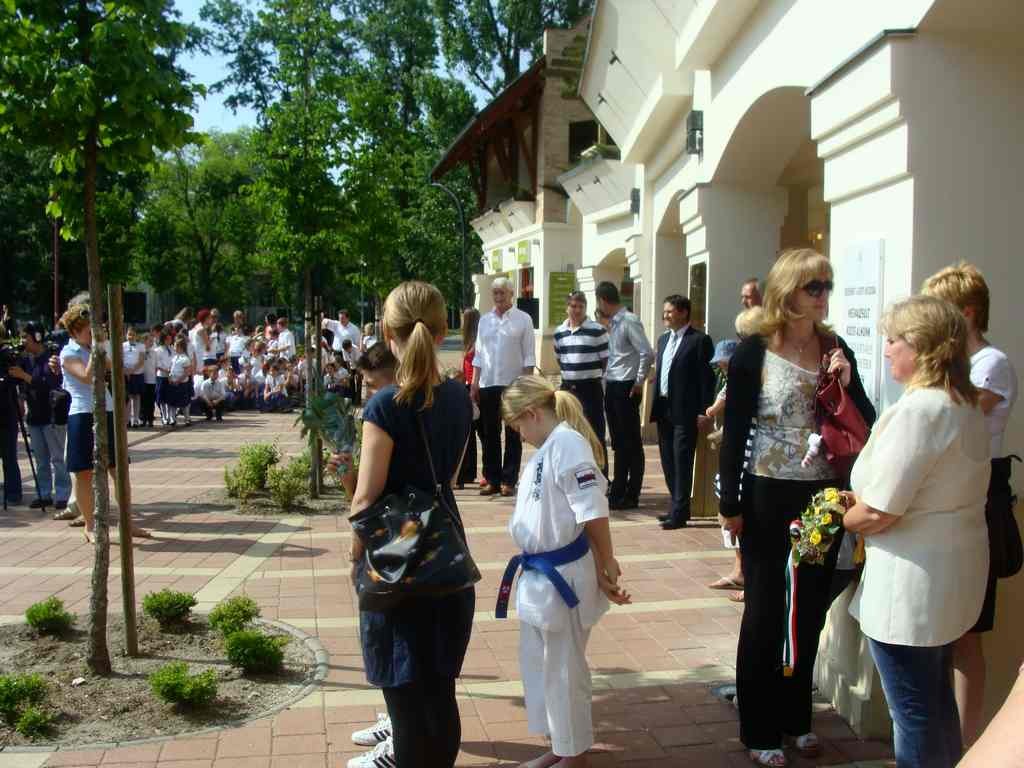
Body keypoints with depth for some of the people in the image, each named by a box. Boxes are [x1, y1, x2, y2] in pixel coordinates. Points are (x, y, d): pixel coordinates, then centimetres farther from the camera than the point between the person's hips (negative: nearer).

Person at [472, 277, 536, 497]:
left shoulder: (523, 319, -1)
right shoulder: (484, 320, 11)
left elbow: (528, 356, -3)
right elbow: (478, 355, 12)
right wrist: (474, 383, 6)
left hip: (513, 384, -4)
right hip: (487, 384, 4)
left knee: (512, 435, 4)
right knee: (490, 434, 8)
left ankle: (508, 481, 9)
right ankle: (491, 479, 16)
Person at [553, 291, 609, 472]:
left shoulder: (597, 330, -8)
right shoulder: (559, 332, 8)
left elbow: (606, 359, -4)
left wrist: (592, 374, 0)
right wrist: (569, 375, 13)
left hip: (590, 388, -5)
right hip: (567, 388, 5)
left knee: (595, 434, -2)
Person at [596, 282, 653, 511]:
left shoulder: (629, 321, -13)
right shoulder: (613, 323, 13)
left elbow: (647, 353, -19)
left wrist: (639, 382, -14)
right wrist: (606, 381, 10)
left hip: (626, 388, -9)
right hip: (612, 387, 9)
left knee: (631, 443, 1)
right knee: (618, 443, 14)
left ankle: (631, 496, 8)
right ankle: (617, 492, 22)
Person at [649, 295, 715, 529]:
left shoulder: (699, 340, -8)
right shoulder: (663, 340, 16)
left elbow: (706, 377, -10)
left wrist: (704, 412, -14)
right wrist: (655, 408, 13)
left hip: (685, 411, -8)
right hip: (663, 409, 8)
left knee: (682, 461, -5)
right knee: (668, 461, 11)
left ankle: (679, 513, -1)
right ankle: (679, 506, 22)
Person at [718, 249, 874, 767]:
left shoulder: (836, 350, 4)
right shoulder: (754, 352, -8)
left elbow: (867, 424, 5)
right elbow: (734, 432, -7)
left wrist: (845, 384, -12)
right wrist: (730, 504, -8)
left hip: (824, 499, 5)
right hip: (770, 500, -4)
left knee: (810, 613, 15)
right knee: (765, 614, 5)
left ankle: (796, 718, 33)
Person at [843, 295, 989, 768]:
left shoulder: (917, 410, -23)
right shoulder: (966, 406, 7)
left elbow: (878, 512, -24)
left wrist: (838, 519, -4)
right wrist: (857, 497, 7)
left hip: (910, 584, -10)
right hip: (952, 578, 10)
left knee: (914, 712, 5)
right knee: (937, 699, 23)